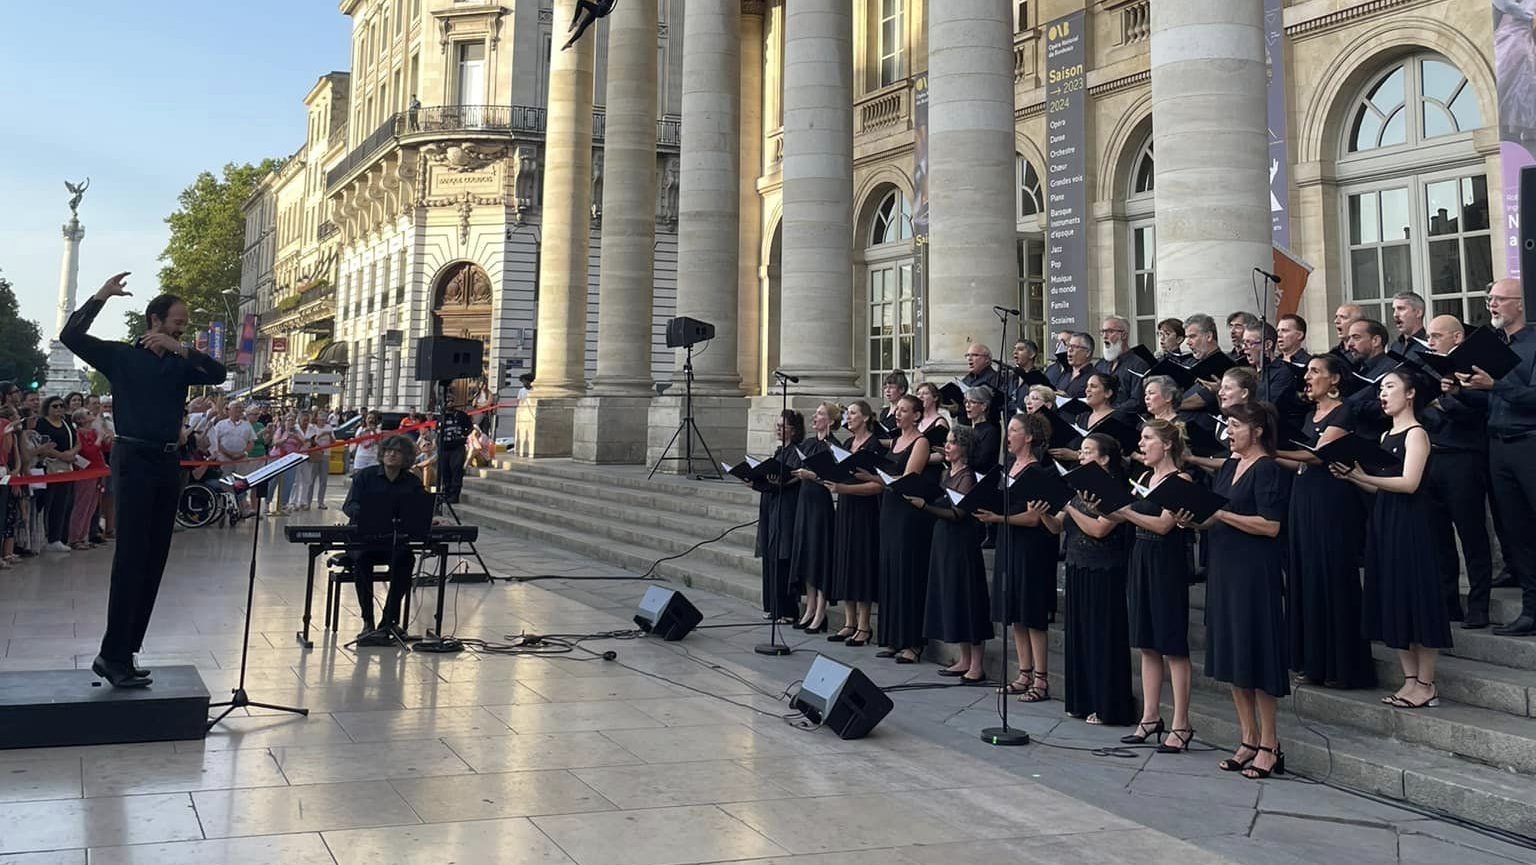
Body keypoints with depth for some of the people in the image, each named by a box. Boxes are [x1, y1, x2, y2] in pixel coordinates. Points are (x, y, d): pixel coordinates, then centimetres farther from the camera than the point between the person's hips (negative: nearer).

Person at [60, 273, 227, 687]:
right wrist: (101, 297, -14)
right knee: (131, 559, -11)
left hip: (167, 462, 6)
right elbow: (71, 336, -8)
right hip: (133, 459, -6)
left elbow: (218, 374, -2)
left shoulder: (179, 364, 13)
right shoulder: (122, 356, 2)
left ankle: (120, 654, 12)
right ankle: (114, 656, -9)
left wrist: (181, 349, -12)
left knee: (153, 561, 5)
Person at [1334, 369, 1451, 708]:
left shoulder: (1416, 433, -7)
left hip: (1409, 522, -8)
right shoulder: (1385, 436, 17)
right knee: (1393, 601, 9)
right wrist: (1352, 477, 0)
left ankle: (1426, 686, 2)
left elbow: (1409, 483, -19)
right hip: (1384, 520, 8)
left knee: (1415, 597, -4)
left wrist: (1363, 475, -25)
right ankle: (1410, 680, 16)